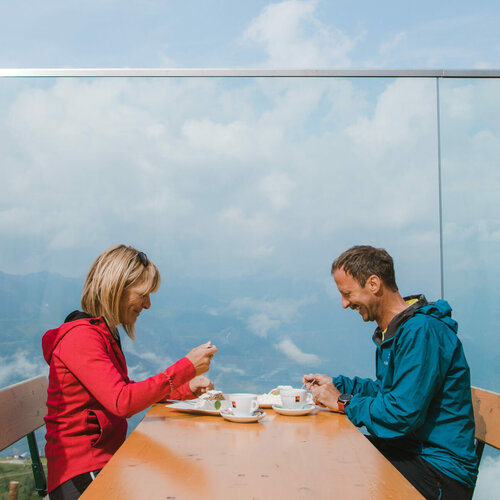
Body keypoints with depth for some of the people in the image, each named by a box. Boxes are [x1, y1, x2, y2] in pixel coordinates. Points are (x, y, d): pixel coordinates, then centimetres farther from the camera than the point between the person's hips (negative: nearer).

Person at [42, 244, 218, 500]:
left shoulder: (105, 334, 15)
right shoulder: (80, 336, -15)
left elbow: (131, 392, 23)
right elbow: (122, 402, -24)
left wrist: (186, 389, 12)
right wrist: (186, 367, -21)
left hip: (108, 461, 9)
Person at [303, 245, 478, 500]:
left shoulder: (422, 331, -22)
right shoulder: (392, 330, 11)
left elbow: (401, 416, -26)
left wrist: (343, 402, -13)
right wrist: (337, 383, 12)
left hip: (439, 469, -9)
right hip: (406, 448, 9)